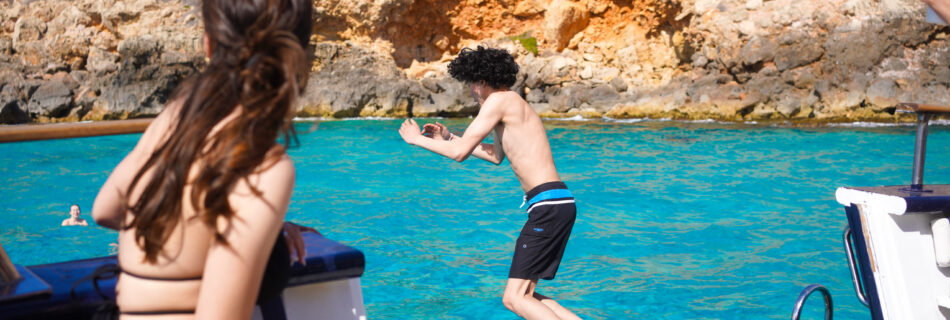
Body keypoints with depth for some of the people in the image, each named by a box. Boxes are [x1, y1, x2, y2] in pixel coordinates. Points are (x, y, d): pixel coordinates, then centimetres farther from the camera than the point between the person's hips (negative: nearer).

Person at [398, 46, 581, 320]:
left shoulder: (499, 100, -8)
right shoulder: (510, 104, 22)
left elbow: (460, 153, -12)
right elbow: (496, 156, 36)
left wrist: (417, 139, 4)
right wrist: (448, 138, 35)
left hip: (548, 204, -10)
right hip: (557, 204, 10)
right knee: (524, 295, 16)